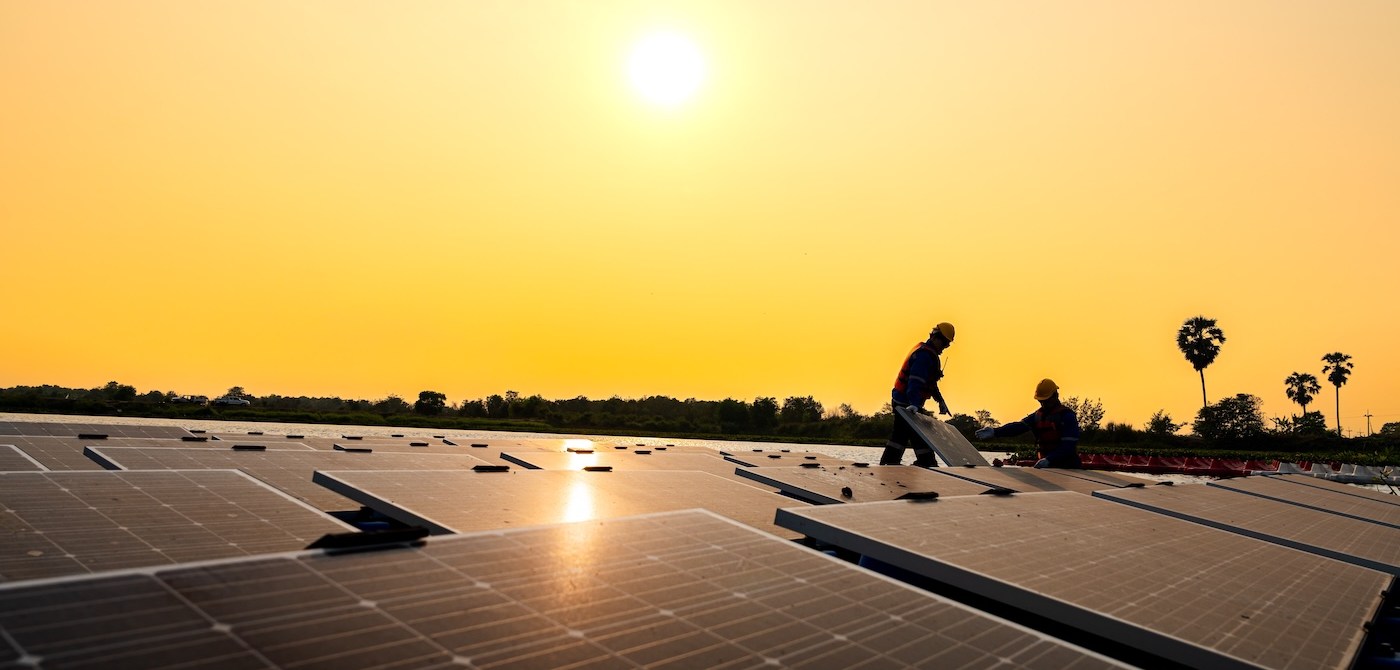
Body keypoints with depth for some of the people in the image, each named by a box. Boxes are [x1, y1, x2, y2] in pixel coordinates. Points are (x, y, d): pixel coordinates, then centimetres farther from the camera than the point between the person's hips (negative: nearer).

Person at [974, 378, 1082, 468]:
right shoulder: (1039, 415, 10)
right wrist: (994, 432, -22)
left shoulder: (1067, 416, -8)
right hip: (1046, 466, 6)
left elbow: (1069, 445, -18)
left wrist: (1049, 459, -32)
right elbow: (1019, 426, -6)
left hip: (1066, 468, -6)